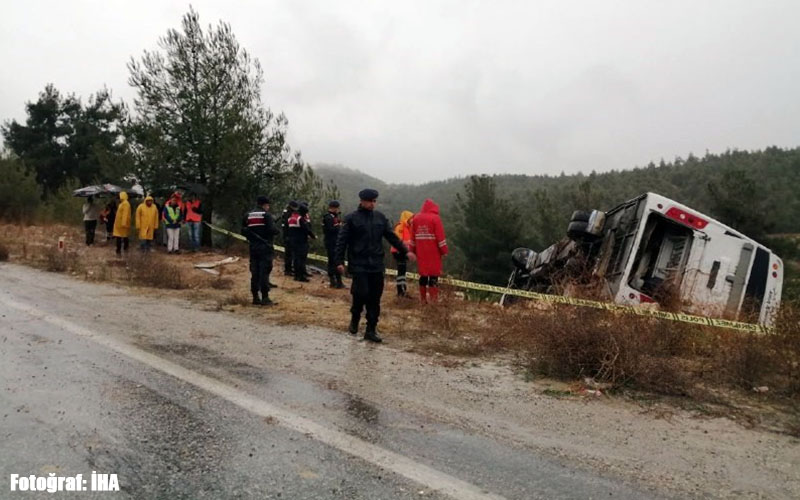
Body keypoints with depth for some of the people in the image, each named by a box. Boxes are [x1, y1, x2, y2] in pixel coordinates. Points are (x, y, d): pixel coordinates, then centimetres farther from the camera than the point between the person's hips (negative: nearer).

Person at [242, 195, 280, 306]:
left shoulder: (248, 215, 10)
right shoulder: (266, 215, -8)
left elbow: (243, 231, 8)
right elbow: (272, 229, -17)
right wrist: (278, 231, 2)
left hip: (253, 247, 6)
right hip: (265, 247, -6)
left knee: (254, 272, 9)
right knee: (264, 272, -5)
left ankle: (255, 297, 12)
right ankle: (265, 298, -7)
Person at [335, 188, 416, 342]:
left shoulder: (380, 217, 10)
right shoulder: (351, 218, -2)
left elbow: (392, 236, 16)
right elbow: (342, 241, -3)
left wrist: (405, 251, 13)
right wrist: (339, 261, -9)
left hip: (376, 265, 4)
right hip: (359, 265, -4)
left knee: (375, 298, 4)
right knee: (361, 293, -10)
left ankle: (371, 330, 13)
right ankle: (355, 319, 20)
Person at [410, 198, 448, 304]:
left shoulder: (415, 218, 10)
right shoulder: (435, 218, -7)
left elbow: (413, 237, 13)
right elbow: (440, 236, -10)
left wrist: (413, 251, 18)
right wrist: (444, 251, -6)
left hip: (421, 252, 5)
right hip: (433, 252, -5)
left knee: (423, 275, 11)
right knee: (434, 275, -2)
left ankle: (423, 299, 12)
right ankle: (434, 300, -5)